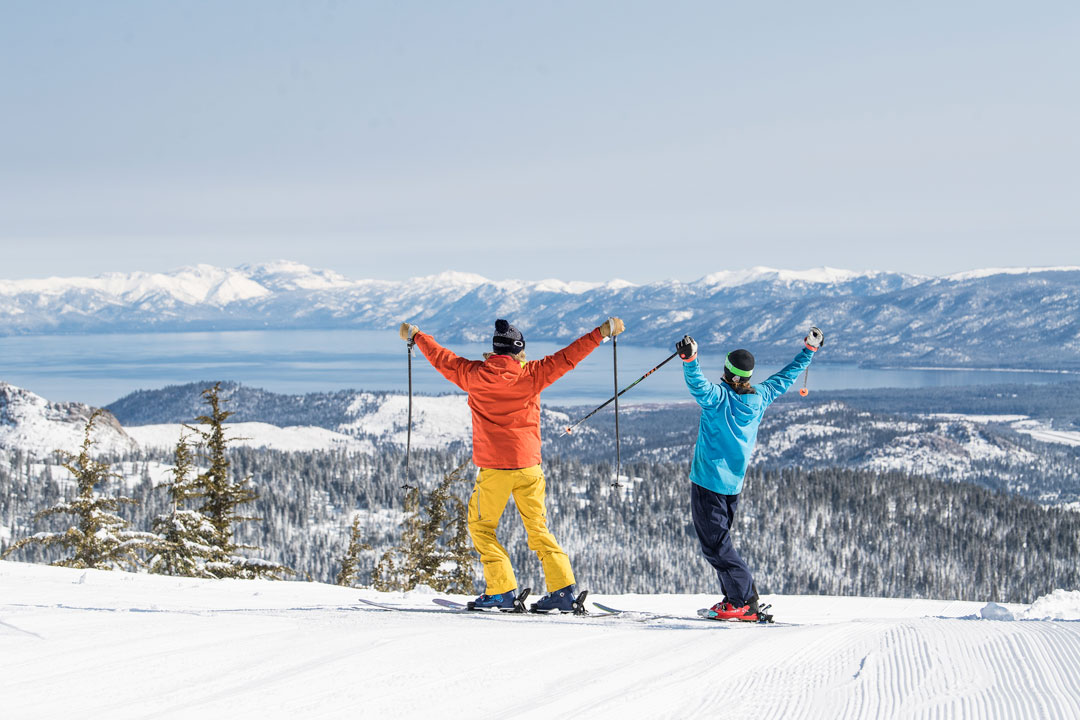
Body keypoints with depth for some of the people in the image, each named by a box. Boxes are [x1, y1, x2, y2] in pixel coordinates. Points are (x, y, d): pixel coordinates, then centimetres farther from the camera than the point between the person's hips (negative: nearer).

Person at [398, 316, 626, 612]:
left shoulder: (474, 375, -1)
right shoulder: (531, 374, -2)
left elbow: (442, 359, 13)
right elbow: (567, 357, 0)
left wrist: (416, 336, 29)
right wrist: (603, 332, 6)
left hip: (493, 467, -2)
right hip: (528, 465, 2)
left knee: (481, 528, 10)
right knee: (538, 529, 10)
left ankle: (502, 591, 0)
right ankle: (564, 589, 1)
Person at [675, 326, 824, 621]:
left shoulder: (718, 397, -15)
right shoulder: (760, 397, 2)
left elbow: (697, 383, -36)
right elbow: (786, 376, 17)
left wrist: (689, 358, -51)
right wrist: (810, 348, 27)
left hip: (708, 482, -7)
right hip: (734, 483, 7)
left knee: (715, 544, -6)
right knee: (720, 540, 18)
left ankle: (745, 602, -11)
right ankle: (735, 598, 16)